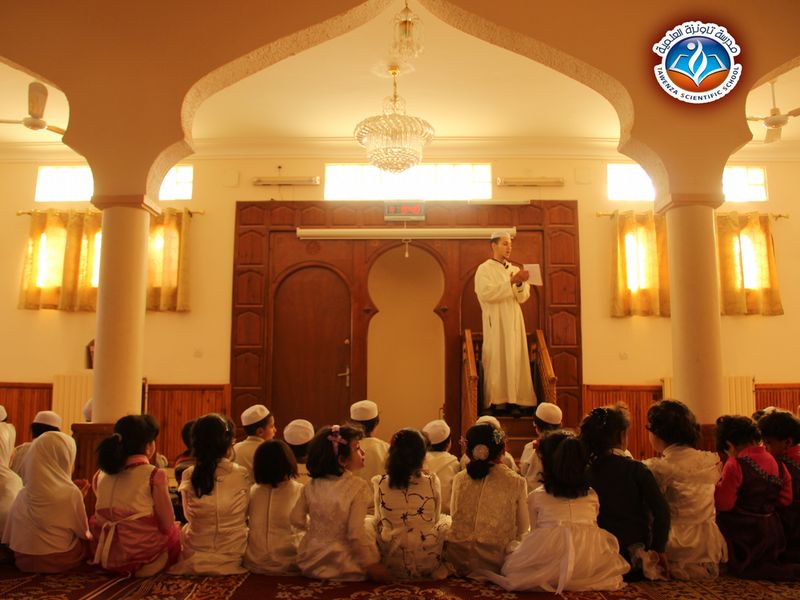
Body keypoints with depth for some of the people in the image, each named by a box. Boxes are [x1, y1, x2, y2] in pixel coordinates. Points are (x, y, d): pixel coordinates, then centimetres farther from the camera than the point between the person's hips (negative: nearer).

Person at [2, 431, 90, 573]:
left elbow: (10, 536, 6)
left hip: (25, 562, 6)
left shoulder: (23, 494, -4)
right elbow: (83, 532, -6)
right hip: (60, 562, -5)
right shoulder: (71, 493, -20)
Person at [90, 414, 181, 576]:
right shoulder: (154, 476, -15)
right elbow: (167, 525, -11)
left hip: (106, 558, 5)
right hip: (143, 561, -4)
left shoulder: (101, 475, 1)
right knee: (175, 531, 22)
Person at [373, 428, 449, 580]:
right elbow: (435, 519, 6)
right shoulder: (432, 482, -11)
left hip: (391, 567, 0)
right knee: (447, 521, 28)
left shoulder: (380, 484, -11)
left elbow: (379, 521, 5)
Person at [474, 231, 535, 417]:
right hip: (496, 323, -5)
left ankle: (514, 400, 6)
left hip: (514, 322, 5)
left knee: (516, 360, 2)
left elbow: (522, 297, 7)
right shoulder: (484, 269, -2)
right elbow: (486, 294, -18)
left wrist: (520, 284, -14)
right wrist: (511, 282, -21)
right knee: (497, 360, -5)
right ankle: (497, 401, -1)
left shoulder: (515, 269, 15)